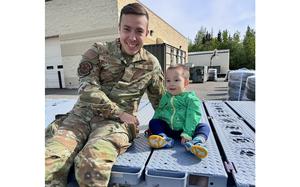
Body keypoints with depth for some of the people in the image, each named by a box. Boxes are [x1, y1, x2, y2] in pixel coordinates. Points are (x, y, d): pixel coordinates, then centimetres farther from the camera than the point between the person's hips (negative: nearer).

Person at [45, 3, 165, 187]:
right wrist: (119, 113, -12)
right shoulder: (99, 51, 3)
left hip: (117, 122, 0)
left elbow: (159, 100, 18)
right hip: (83, 114, 1)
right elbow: (88, 87, -8)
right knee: (48, 161, -24)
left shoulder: (151, 64, 6)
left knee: (91, 165, -31)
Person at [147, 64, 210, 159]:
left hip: (183, 130, -3)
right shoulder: (165, 97, 8)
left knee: (204, 126, -22)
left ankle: (195, 142, -50)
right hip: (167, 129, 4)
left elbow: (192, 117, -16)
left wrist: (187, 134, -24)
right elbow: (158, 112, 15)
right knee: (153, 122, -10)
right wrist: (151, 128, 11)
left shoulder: (191, 98, -9)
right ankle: (164, 139, -32)